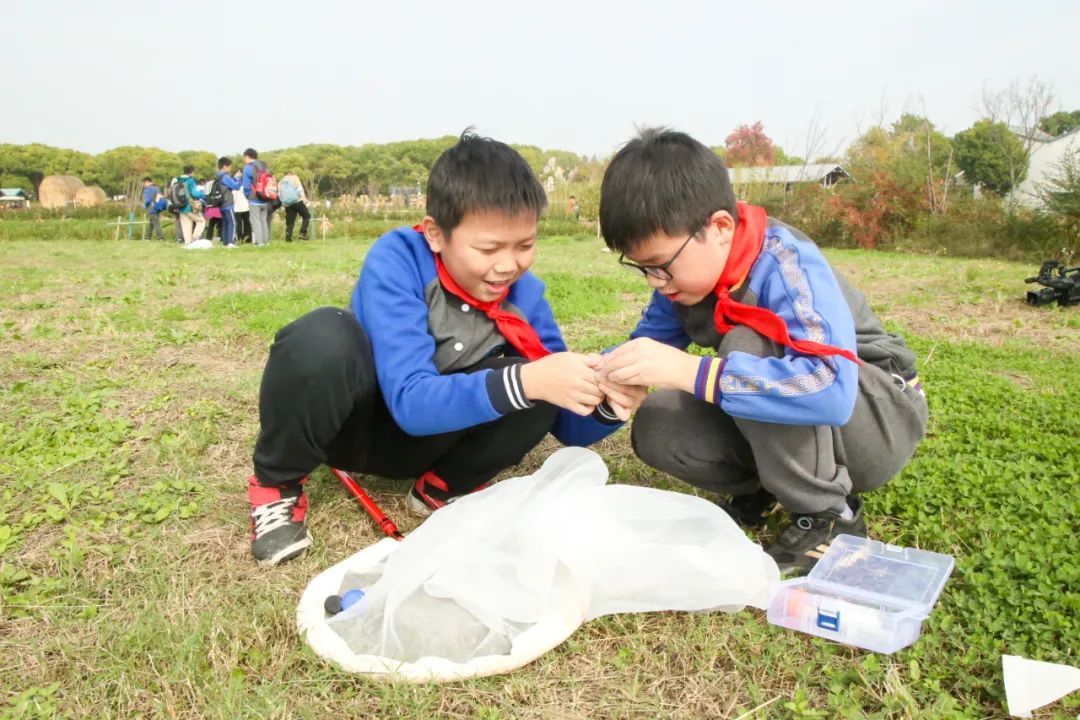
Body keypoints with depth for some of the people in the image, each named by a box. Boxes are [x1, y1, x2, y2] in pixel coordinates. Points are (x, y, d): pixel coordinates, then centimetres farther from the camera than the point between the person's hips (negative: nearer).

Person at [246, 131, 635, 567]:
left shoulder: (524, 293, -14)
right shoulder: (396, 260, -26)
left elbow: (570, 428, -9)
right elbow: (410, 401, -35)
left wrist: (606, 403, -33)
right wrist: (524, 383, -49)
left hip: (433, 431, 3)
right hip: (352, 420, -2)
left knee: (538, 389, -24)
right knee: (322, 338, -36)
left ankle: (444, 485, 0)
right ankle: (276, 484, -9)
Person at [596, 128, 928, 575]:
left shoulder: (786, 266, -30)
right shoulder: (684, 269, -9)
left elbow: (830, 389, -44)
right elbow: (649, 342, 1)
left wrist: (688, 371, -49)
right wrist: (612, 370, -23)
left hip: (881, 419, -5)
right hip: (796, 430, 6)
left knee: (746, 348, -33)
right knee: (656, 429, -16)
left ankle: (830, 515, -16)